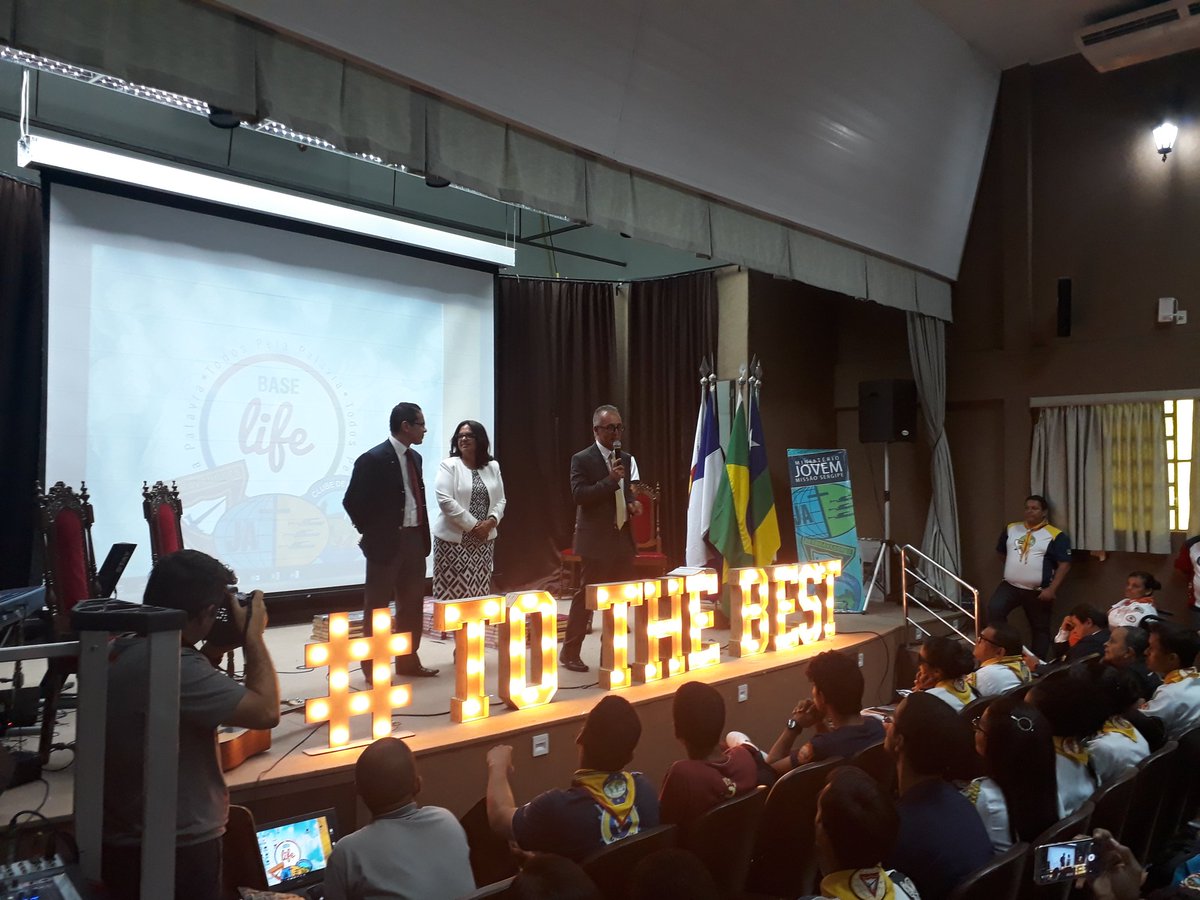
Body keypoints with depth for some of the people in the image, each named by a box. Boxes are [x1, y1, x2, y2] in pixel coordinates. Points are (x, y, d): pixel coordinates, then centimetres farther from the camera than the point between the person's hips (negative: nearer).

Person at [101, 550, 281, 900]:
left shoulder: (122, 650, 2)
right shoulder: (170, 665, -29)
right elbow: (265, 711, -27)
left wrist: (214, 651, 4)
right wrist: (253, 634, -15)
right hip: (175, 849, -9)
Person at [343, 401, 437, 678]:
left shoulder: (414, 457, 10)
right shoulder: (374, 459, -14)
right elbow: (352, 501, -12)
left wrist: (422, 535, 11)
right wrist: (372, 534, -6)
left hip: (415, 540, 8)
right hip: (386, 542, -8)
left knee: (413, 604, 14)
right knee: (377, 606, 3)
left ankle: (408, 661, 27)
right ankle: (372, 667, 13)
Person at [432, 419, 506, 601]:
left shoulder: (493, 467, 11)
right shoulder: (449, 465, -4)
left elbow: (500, 500, 11)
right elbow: (445, 500, -14)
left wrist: (491, 521, -9)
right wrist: (473, 525, -15)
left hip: (484, 540, 4)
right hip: (453, 539, -4)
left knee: (479, 592, 6)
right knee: (451, 591, -6)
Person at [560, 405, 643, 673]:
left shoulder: (626, 459, 12)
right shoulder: (582, 459, -8)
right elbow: (579, 495, -18)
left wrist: (632, 503, 3)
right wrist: (610, 479, -24)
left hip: (623, 538, 7)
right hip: (597, 540, -7)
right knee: (587, 596, -1)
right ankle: (569, 652, 11)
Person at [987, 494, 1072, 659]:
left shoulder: (1055, 535, -5)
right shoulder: (1011, 529, 8)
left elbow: (1064, 564, -9)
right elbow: (1001, 552, 23)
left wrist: (1052, 589, -16)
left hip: (1038, 591, -2)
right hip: (1010, 586, 3)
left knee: (1040, 628, 9)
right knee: (993, 609, -22)